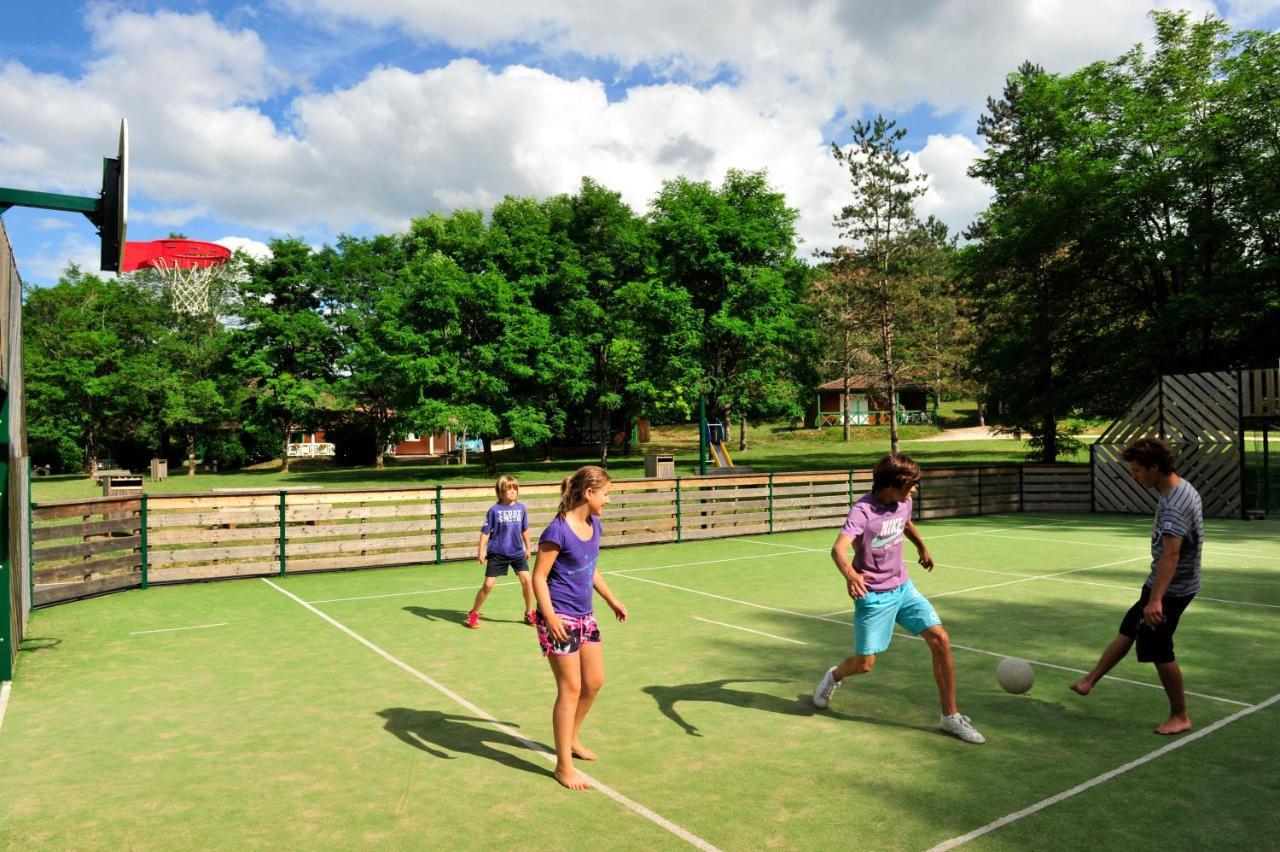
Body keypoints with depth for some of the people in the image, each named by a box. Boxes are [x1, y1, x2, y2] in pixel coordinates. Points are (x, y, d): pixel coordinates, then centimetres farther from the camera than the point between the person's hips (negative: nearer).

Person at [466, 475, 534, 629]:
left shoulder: (521, 508, 0)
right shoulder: (494, 510, -9)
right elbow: (485, 532, -5)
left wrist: (528, 547, 17)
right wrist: (481, 551, -8)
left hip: (517, 552, 3)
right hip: (497, 553, -2)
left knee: (527, 581, -7)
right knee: (488, 585, -1)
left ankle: (529, 613, 13)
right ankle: (473, 614, 20)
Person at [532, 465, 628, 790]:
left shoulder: (594, 526, 5)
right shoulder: (558, 531, -20)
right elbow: (539, 576, -17)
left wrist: (612, 600, 23)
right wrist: (550, 616, -26)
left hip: (585, 617, 8)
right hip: (560, 620, -8)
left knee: (594, 682, 16)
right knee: (570, 689, -2)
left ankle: (571, 739, 39)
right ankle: (563, 766, 13)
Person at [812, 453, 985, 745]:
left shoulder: (903, 503, -1)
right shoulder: (863, 511, -23)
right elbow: (838, 548, -38)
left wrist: (922, 547, 41)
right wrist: (850, 573, -58)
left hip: (903, 588, 6)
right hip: (873, 596, -6)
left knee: (940, 639, -8)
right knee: (864, 663, 0)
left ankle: (950, 717, 5)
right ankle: (835, 676, 37)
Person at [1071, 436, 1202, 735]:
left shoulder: (1174, 504, -26)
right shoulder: (1182, 489, 6)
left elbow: (1171, 554, -36)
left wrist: (1156, 600, -42)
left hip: (1169, 589, -10)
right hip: (1165, 585, 10)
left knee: (1160, 653, 2)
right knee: (1128, 630, 17)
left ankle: (1180, 717, 19)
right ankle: (1089, 682, 29)